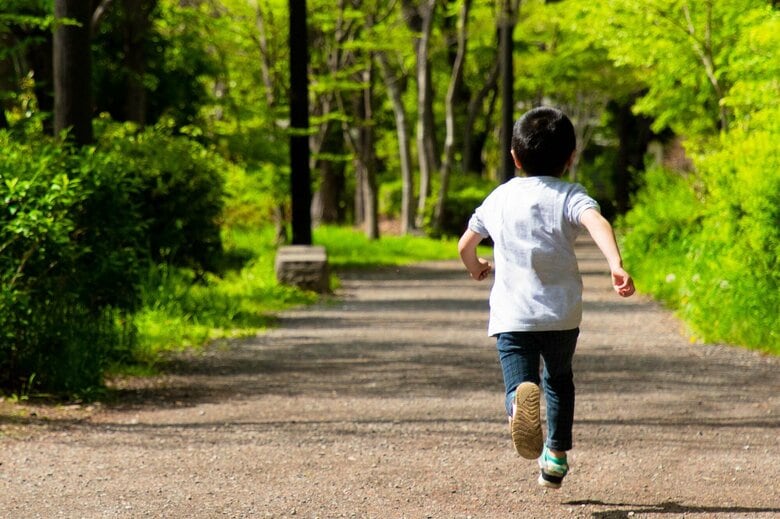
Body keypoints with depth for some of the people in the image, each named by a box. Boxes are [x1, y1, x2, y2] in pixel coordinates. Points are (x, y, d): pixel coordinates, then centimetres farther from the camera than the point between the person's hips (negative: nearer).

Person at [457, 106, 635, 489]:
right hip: (562, 313, 0)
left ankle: (521, 401, -45)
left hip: (511, 316, 0)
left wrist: (475, 268, 43)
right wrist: (617, 266, -33)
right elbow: (598, 224, -21)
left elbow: (465, 245, 21)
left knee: (519, 382, -10)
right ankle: (556, 454, 25)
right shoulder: (569, 196, 1)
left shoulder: (499, 198, 11)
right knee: (559, 378, 24)